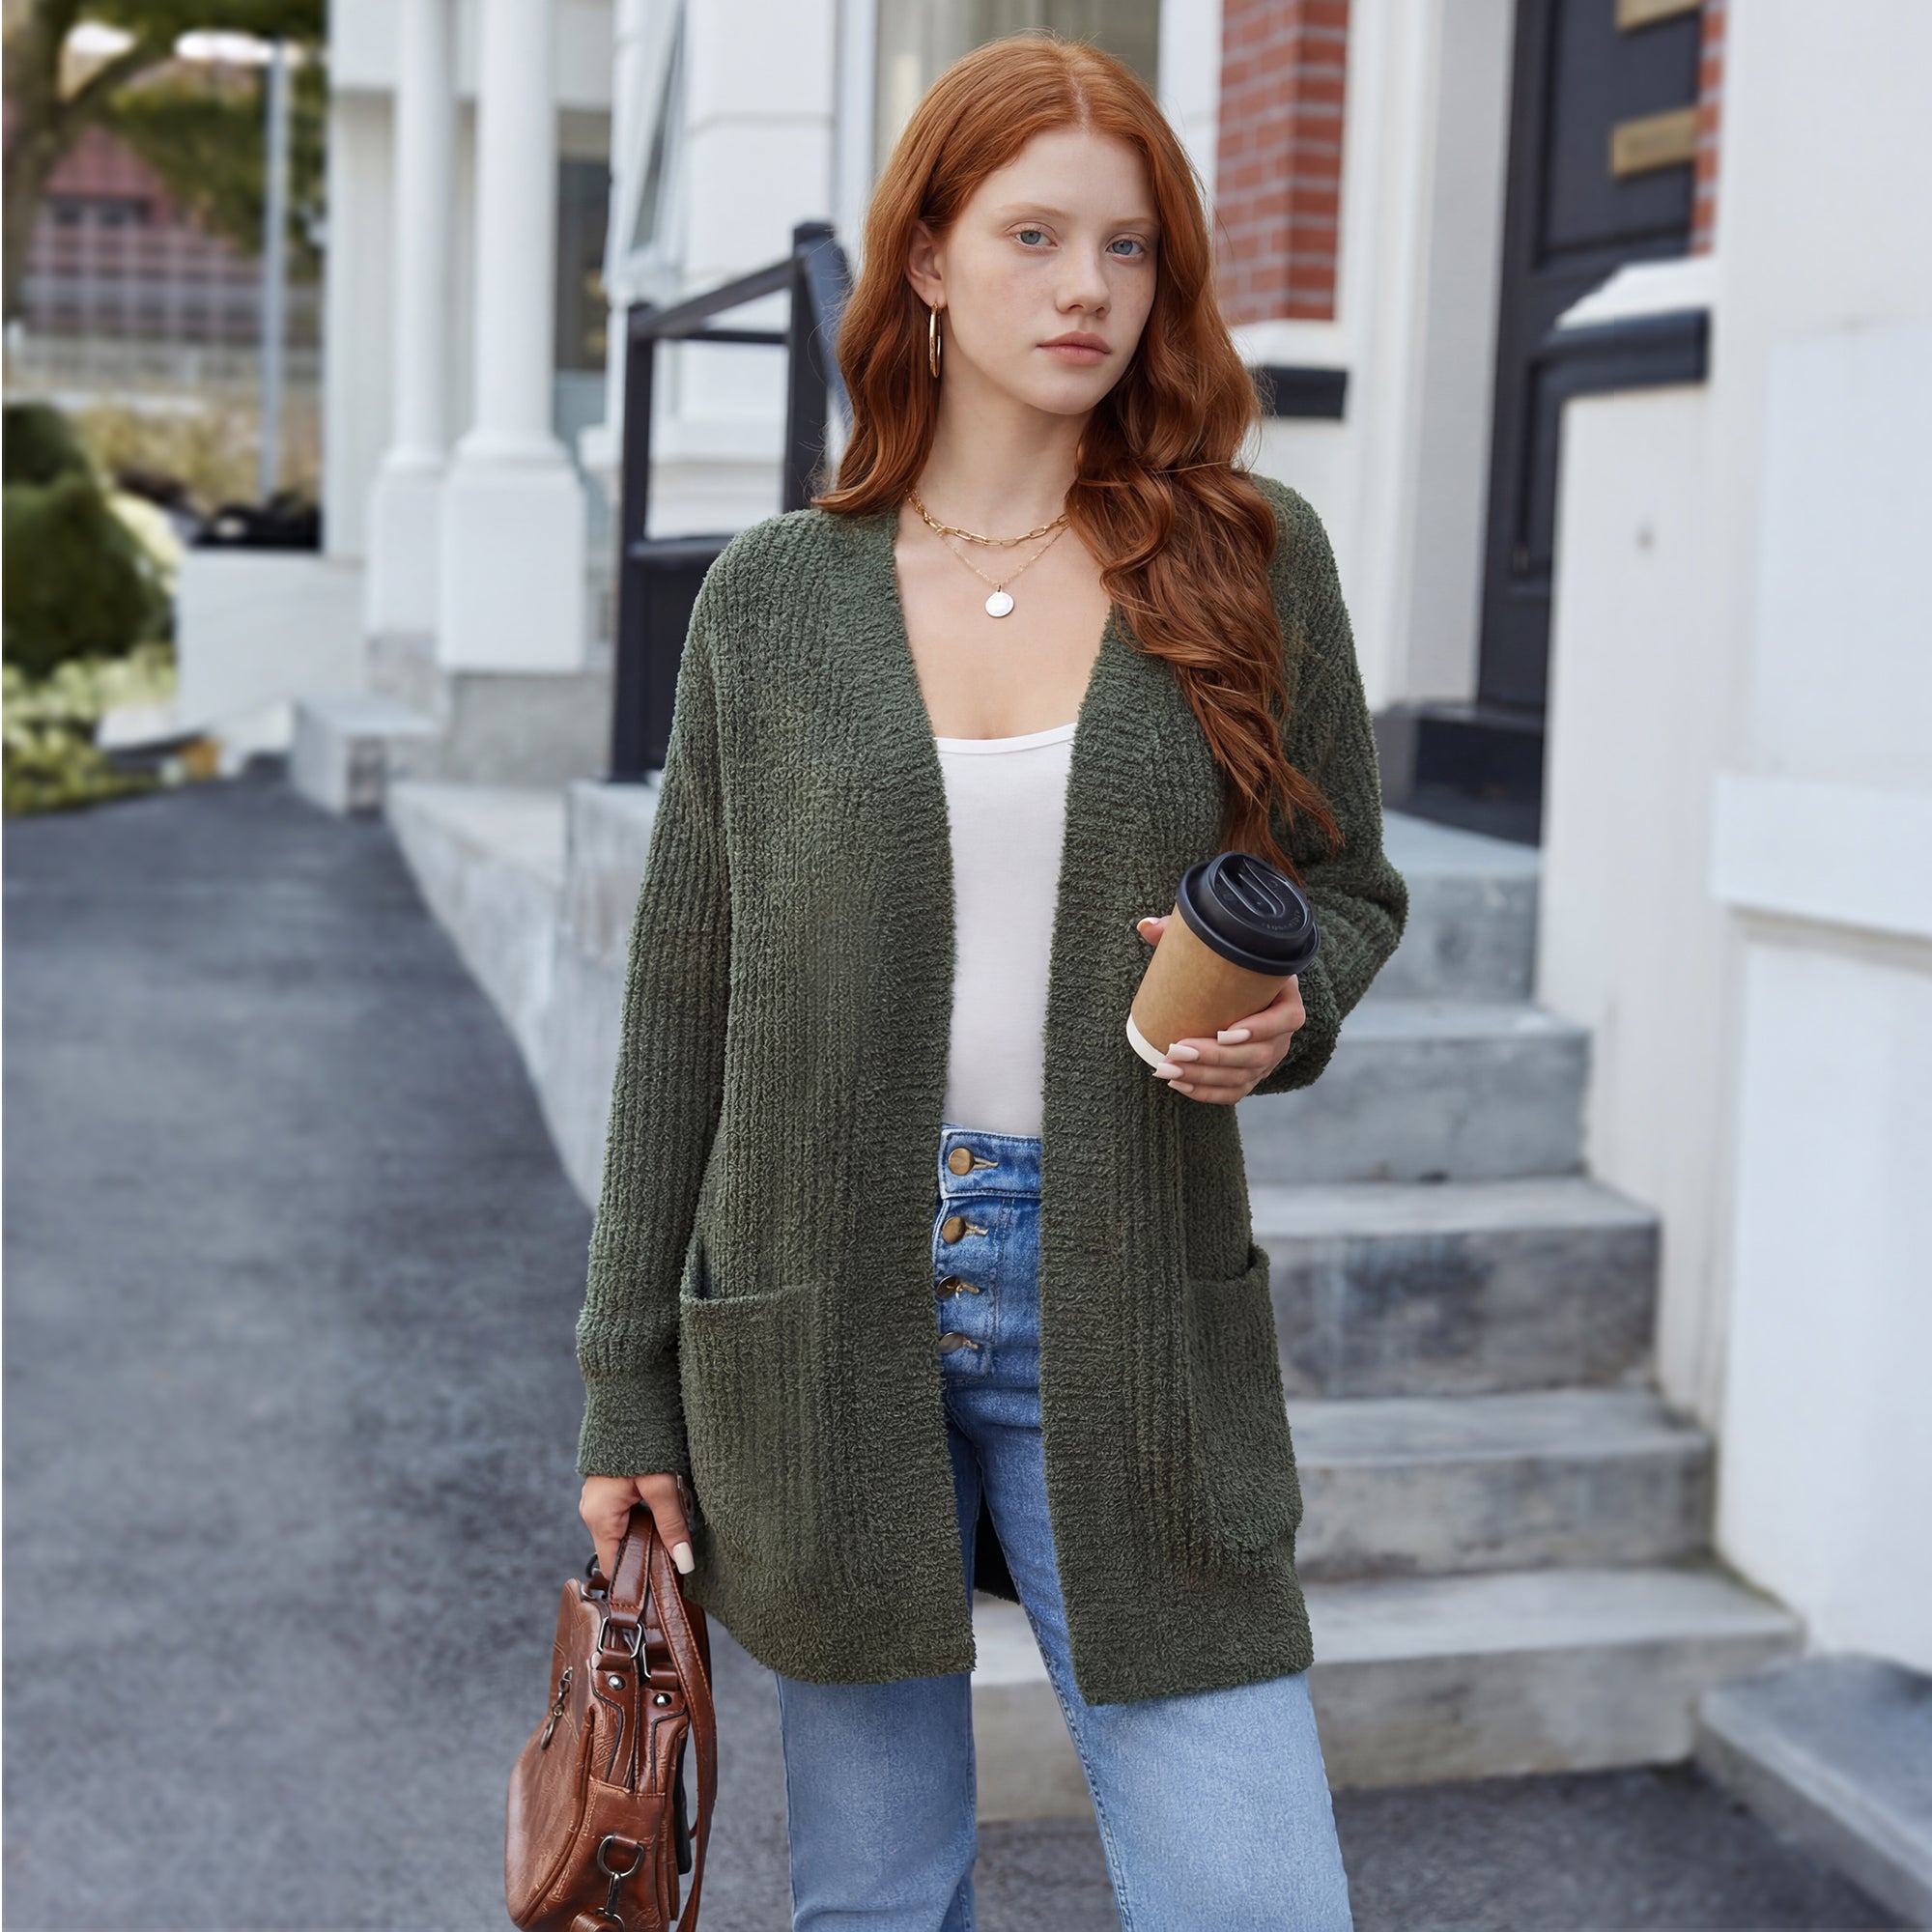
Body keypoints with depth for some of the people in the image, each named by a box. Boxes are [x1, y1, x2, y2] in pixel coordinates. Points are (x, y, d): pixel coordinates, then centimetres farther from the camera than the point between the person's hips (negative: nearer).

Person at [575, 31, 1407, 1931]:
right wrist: (628, 1388, 4)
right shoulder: (772, 594, 2)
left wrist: (1281, 1009, -13)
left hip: (1121, 1323, 0)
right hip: (823, 1323, 1)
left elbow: (1349, 888, 12)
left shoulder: (1250, 557, 1)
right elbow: (681, 999, 5)